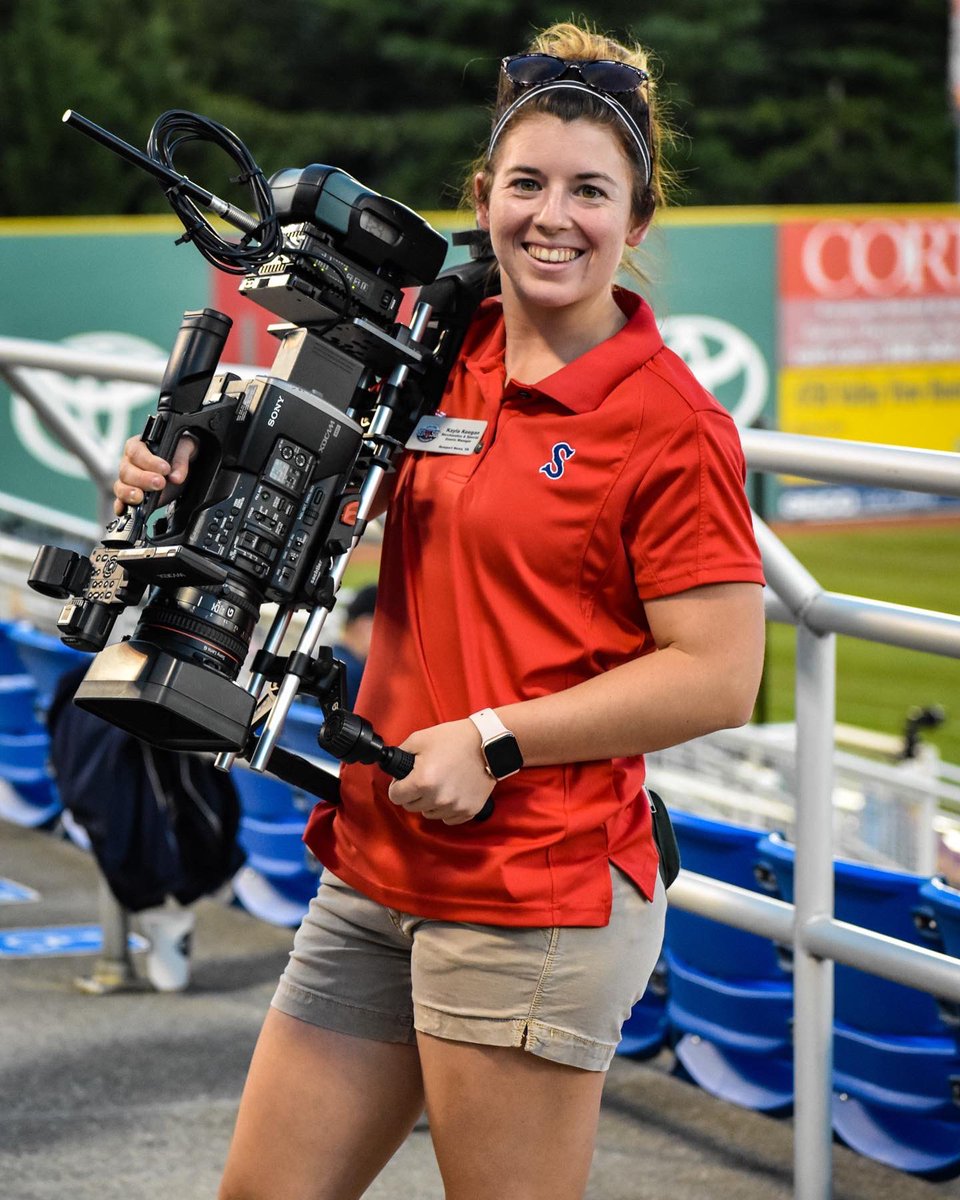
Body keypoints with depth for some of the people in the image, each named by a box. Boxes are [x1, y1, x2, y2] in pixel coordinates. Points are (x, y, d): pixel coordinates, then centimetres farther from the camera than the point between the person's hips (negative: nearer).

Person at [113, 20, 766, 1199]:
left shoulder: (669, 421, -12)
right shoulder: (444, 360, 9)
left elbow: (720, 677, -15)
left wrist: (493, 740, -17)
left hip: (535, 900, -7)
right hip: (376, 871, 7)